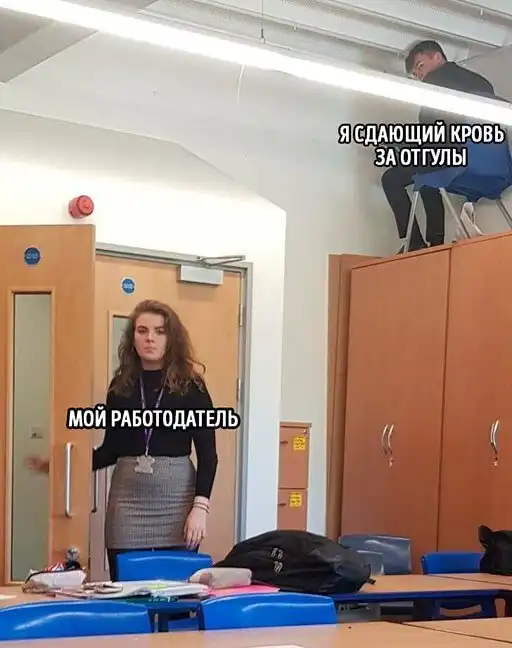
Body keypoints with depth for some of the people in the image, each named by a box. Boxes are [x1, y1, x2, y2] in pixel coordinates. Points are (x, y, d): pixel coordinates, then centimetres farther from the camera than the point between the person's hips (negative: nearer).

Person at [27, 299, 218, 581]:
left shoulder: (190, 386, -1)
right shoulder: (121, 386, 7)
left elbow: (207, 453, -2)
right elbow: (111, 448, 12)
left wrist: (200, 506, -12)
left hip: (176, 497, -2)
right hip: (126, 498, 2)